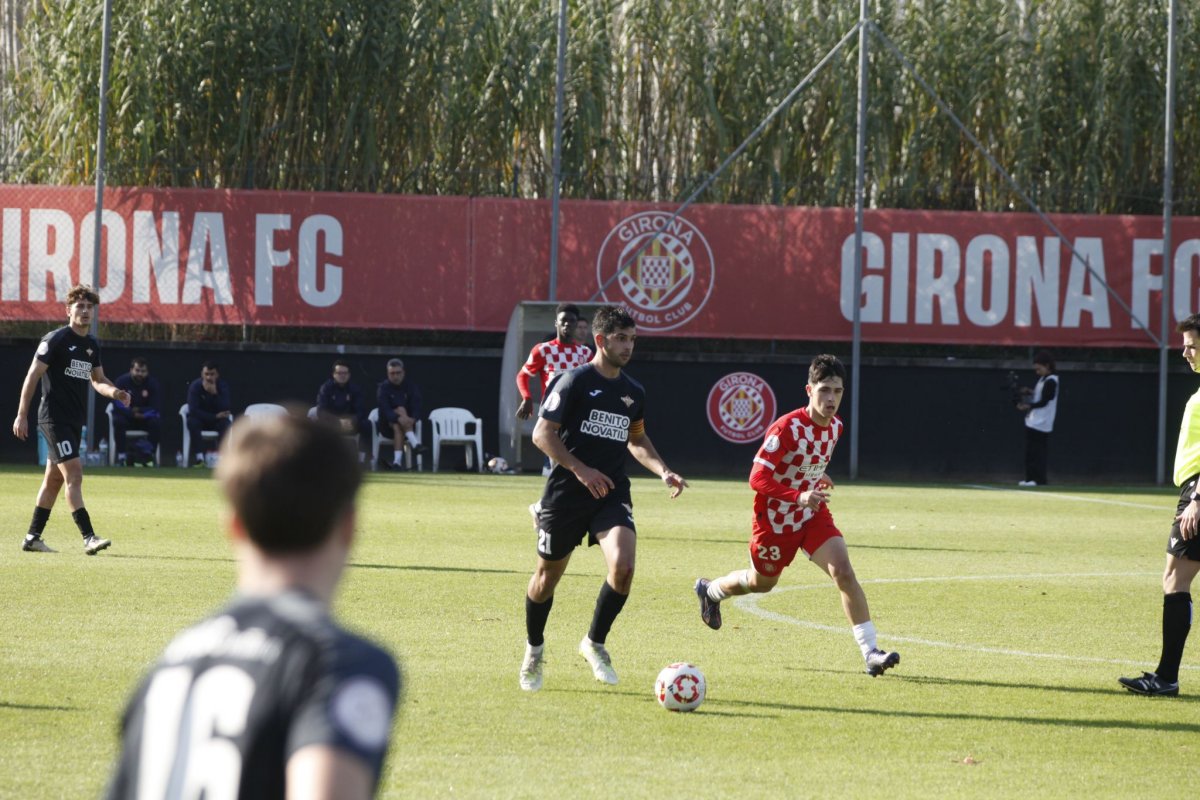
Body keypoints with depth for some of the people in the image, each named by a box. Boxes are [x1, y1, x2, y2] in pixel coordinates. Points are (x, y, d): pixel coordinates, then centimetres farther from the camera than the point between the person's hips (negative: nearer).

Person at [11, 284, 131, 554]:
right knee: (74, 474, -16)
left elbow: (97, 380, 21)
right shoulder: (56, 339, -10)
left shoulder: (92, 345, 12)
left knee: (54, 479, 13)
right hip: (54, 418, -8)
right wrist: (22, 415, -12)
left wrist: (114, 392, -2)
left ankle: (32, 538, 21)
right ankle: (88, 538, -21)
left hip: (75, 420, 8)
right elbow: (33, 375, -9)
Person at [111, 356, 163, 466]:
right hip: (126, 416, -1)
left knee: (156, 422, -30)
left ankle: (148, 454, -18)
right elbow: (118, 405, -18)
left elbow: (156, 409, -15)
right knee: (118, 421, -33)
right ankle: (122, 455, -27)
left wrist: (140, 412, -31)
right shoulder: (122, 381, -13)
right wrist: (133, 413, -31)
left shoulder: (153, 384, -10)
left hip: (145, 418, 1)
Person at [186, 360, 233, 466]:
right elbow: (193, 410, -24)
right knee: (192, 422, -33)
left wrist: (215, 393, -39)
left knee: (225, 423, -33)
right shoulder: (195, 386, -16)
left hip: (217, 420, 0)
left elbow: (226, 409, -26)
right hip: (202, 419, 0)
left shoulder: (223, 386, -13)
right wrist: (215, 416, -25)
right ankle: (199, 458, -35)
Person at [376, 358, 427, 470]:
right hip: (387, 425, -1)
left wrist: (413, 419, -33)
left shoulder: (411, 387, 2)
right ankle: (415, 444, -45)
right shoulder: (383, 388, -4)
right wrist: (398, 418, -38)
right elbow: (384, 408, -19)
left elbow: (416, 407, -10)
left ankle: (397, 461, -52)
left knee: (398, 427, -35)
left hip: (408, 424, 1)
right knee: (401, 409, -30)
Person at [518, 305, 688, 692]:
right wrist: (581, 470, -20)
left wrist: (663, 471, 11)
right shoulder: (574, 381, -8)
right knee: (548, 575, 8)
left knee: (623, 566, -20)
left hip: (612, 494, 4)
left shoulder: (633, 392, 10)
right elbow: (542, 434, -10)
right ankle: (534, 650, 32)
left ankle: (595, 643, 0)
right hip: (566, 495, -4)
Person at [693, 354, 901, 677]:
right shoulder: (787, 428, -26)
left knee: (843, 571, -16)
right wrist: (799, 497, -36)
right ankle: (710, 590, 50)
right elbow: (757, 478, -27)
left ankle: (870, 652, -19)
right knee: (762, 582, 17)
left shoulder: (835, 426, -2)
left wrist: (818, 477, 7)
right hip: (775, 517, -5)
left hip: (813, 513, 5)